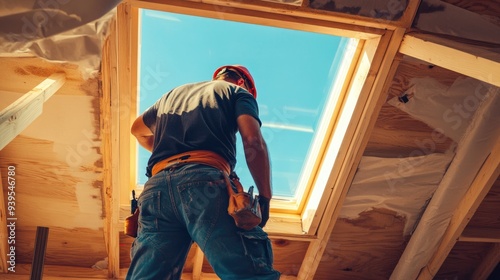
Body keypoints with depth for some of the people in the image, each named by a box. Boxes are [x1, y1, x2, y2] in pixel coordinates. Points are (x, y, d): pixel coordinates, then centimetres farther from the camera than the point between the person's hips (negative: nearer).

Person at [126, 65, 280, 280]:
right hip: (204, 181, -5)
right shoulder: (238, 92, 21)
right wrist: (265, 197, 4)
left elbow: (137, 130, 52)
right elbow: (253, 141, 2)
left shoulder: (173, 94, 37)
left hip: (156, 187, 6)